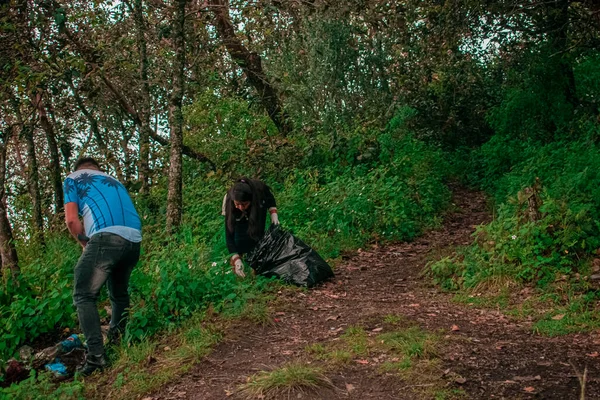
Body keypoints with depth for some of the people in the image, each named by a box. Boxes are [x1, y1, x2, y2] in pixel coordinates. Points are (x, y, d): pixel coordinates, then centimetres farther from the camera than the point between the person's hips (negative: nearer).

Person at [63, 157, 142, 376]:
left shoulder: (73, 178, 20)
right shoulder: (114, 181, 35)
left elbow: (71, 220, 8)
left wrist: (86, 245, 21)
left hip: (107, 237, -6)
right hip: (134, 240, 6)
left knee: (84, 296, 2)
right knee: (119, 294, 24)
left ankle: (96, 355, -8)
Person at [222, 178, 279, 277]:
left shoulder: (259, 189, -39)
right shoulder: (229, 203, -40)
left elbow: (270, 198, -12)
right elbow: (229, 234, -35)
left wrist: (273, 213, -28)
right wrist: (236, 259, -42)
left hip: (257, 209, 2)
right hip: (240, 218, -2)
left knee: (257, 233, -9)